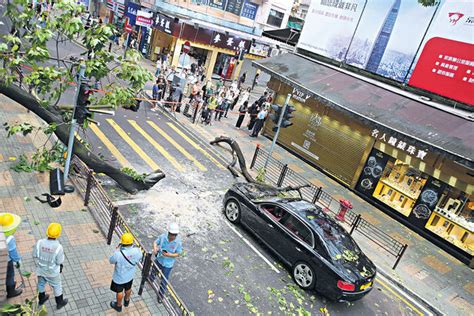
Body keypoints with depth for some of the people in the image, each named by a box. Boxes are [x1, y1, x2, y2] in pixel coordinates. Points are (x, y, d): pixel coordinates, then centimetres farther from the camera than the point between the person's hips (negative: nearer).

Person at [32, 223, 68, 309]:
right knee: (56, 286, 21)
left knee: (41, 283, 30)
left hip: (41, 269, 3)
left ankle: (41, 299, 55)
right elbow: (59, 261, -22)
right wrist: (62, 254, -5)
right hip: (53, 271, -3)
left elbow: (35, 255, -10)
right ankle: (59, 303, 41)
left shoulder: (39, 243, -26)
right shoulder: (58, 247, -35)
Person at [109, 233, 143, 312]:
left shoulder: (118, 254, -38)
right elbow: (140, 258, -4)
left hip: (119, 277, -3)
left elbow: (111, 261, -16)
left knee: (119, 291, 23)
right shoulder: (137, 251, -28)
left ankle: (118, 306, 48)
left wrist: (117, 250, -8)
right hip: (130, 275, 4)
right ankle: (126, 301, 58)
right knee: (128, 288, 31)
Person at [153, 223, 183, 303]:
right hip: (159, 260, 3)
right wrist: (155, 248, -27)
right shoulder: (163, 236, -22)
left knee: (164, 281, 11)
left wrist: (169, 255, -31)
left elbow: (178, 254, -14)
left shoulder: (178, 242, -25)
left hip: (168, 264, -3)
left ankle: (160, 295, 36)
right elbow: (155, 242, -6)